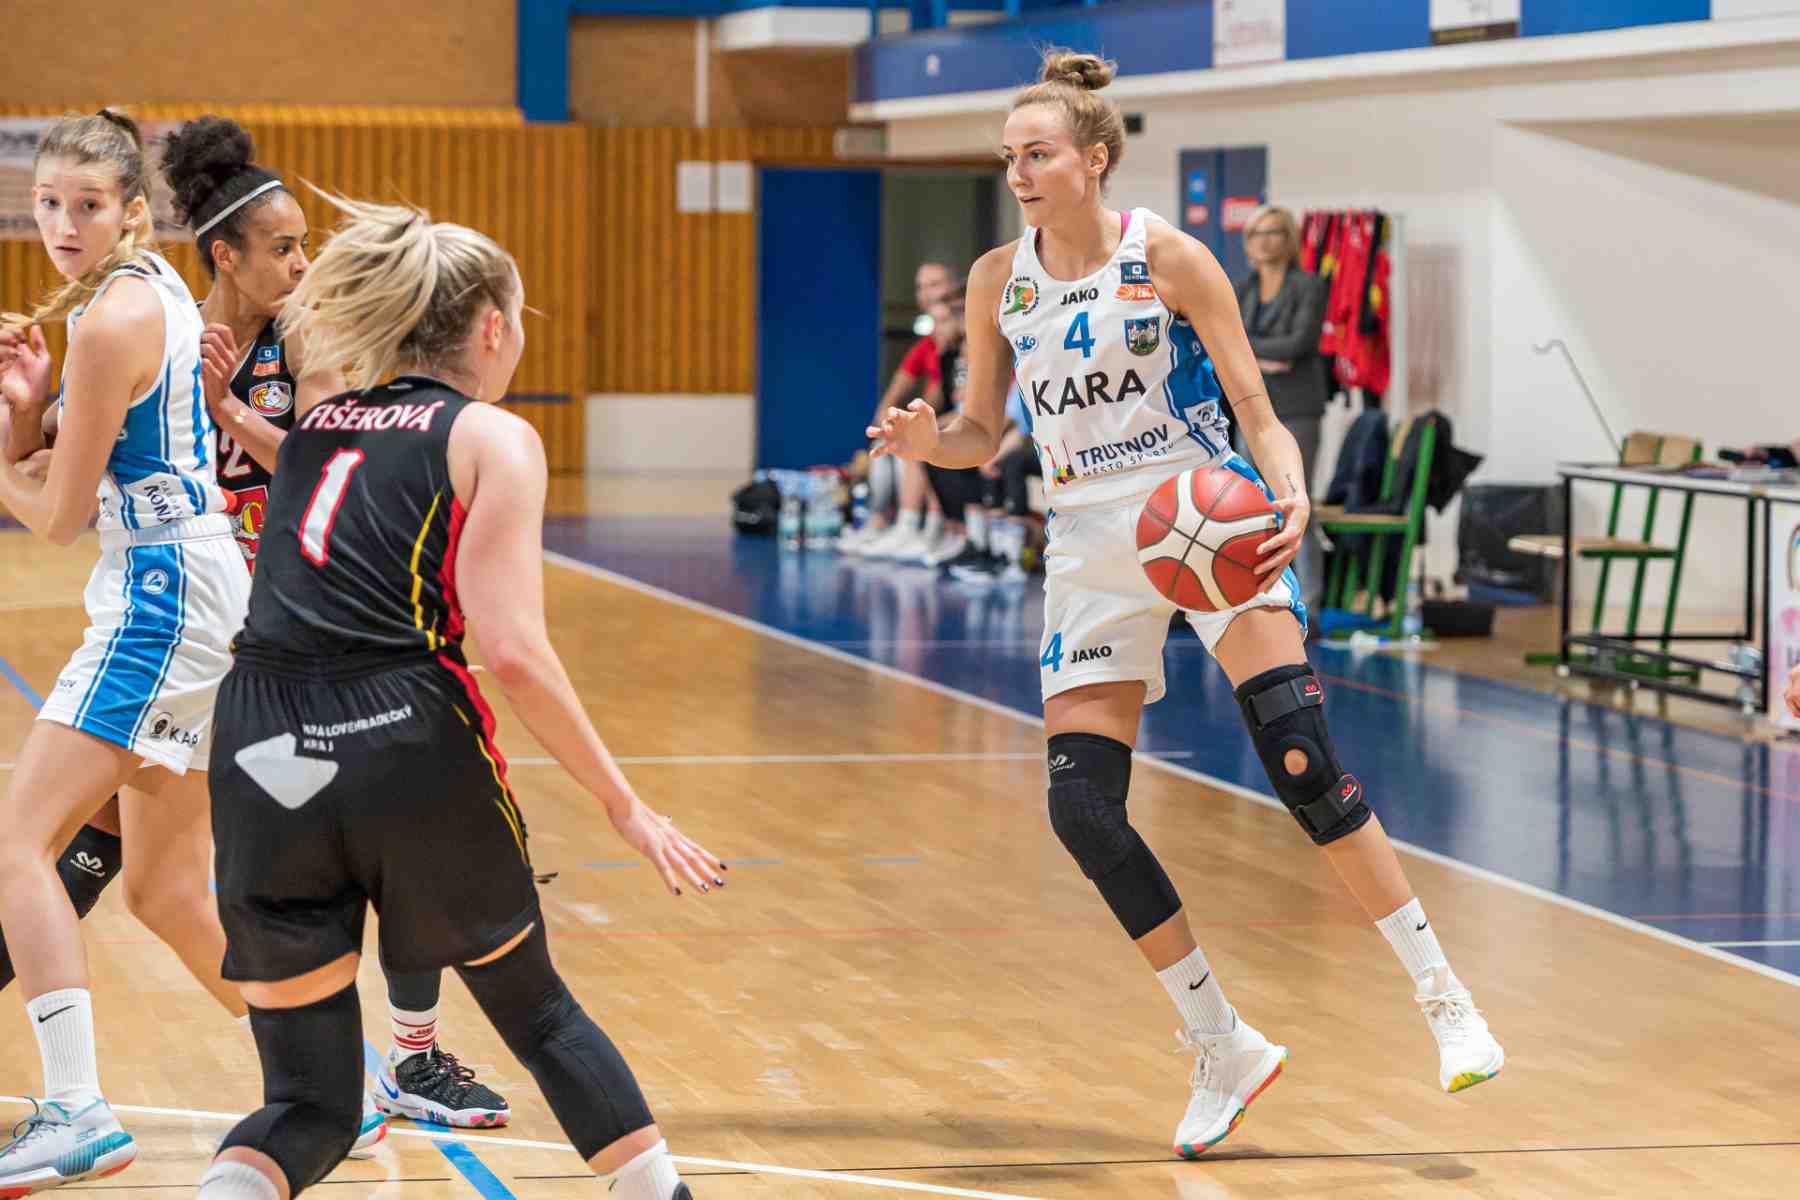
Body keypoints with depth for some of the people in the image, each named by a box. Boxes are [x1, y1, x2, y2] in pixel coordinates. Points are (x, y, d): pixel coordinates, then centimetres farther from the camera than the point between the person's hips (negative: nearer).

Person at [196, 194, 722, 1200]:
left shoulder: (314, 428, 20)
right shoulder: (493, 438, 4)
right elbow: (515, 651, -8)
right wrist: (626, 805, -2)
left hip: (258, 758, 4)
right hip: (409, 747, -4)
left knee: (311, 1107, 10)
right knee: (538, 1010, 24)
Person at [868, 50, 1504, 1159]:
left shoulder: (1167, 258, -8)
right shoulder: (1001, 280, 4)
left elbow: (1258, 412, -8)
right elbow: (983, 434, 12)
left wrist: (1291, 498, -27)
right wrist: (928, 442, -11)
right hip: (1093, 546, 4)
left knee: (1300, 755, -21)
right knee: (1082, 808, -6)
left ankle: (1445, 1002, -10)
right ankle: (1224, 1049, 8)